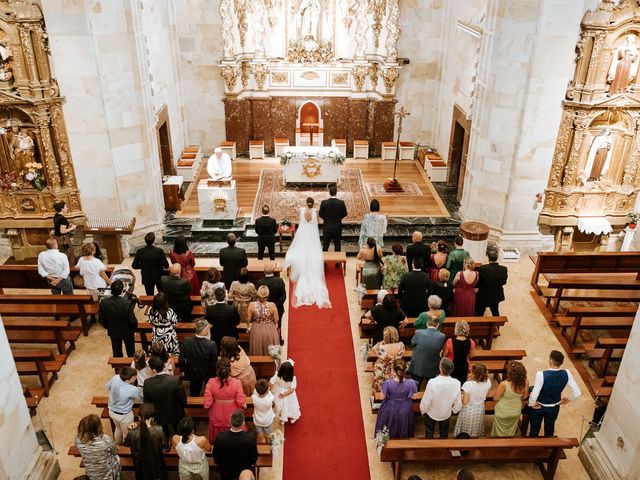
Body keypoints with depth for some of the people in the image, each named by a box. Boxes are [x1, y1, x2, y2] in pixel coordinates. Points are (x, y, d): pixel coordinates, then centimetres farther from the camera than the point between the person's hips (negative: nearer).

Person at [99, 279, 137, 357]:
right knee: (131, 352, 22)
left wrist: (108, 327, 10)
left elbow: (101, 320, -9)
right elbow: (133, 321, -23)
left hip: (113, 332, 2)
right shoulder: (128, 303, -32)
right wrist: (134, 328, -1)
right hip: (127, 332, -2)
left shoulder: (103, 303, -22)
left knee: (116, 352, 23)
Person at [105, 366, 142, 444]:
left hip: (112, 411, 7)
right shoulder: (133, 390, -34)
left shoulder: (115, 378, -22)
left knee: (118, 428, 35)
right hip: (124, 415, -6)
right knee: (127, 434, 22)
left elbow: (107, 386, 0)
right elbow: (140, 399, -12)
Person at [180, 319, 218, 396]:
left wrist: (183, 369, 11)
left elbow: (181, 359, -9)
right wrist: (214, 375, -1)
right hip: (208, 375, -2)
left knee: (194, 394, 27)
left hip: (192, 373, 2)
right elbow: (214, 364, -20)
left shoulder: (186, 342, -24)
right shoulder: (212, 345, -32)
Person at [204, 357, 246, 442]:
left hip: (217, 417, 1)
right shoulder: (236, 383, -27)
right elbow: (241, 403, -20)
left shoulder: (211, 382, -24)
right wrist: (244, 404, 3)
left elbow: (207, 404, -17)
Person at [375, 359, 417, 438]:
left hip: (390, 408, -1)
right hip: (405, 409, 1)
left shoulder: (387, 383, -32)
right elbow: (412, 397, -13)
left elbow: (383, 396, -14)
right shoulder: (411, 383, -30)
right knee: (403, 429, 32)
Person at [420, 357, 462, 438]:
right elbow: (458, 403, -15)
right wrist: (454, 410, 8)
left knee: (429, 434, 27)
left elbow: (426, 401, -25)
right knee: (444, 434, 30)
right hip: (446, 414, 2)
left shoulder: (432, 382, -38)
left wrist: (423, 410, -3)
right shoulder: (456, 383, -29)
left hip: (431, 414, -2)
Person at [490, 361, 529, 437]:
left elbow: (495, 398, -20)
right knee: (510, 433, 30)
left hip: (502, 413, -4)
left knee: (500, 434, 23)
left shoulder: (504, 384, -37)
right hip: (516, 412, 4)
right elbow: (524, 397, -4)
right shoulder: (525, 383, -24)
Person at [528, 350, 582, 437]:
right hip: (554, 408, 3)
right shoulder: (566, 374, -23)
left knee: (535, 428, 22)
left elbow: (534, 395, -37)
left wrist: (531, 404, -16)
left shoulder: (541, 374, -35)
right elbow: (577, 393, -15)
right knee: (550, 428, 29)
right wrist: (568, 399, 4)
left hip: (539, 406, -3)